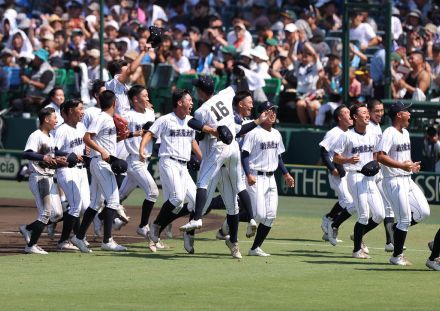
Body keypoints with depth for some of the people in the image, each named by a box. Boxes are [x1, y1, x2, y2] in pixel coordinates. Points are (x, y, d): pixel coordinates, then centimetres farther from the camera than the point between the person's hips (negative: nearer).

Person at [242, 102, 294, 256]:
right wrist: (248, 174, -24)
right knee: (259, 214, -15)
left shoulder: (276, 134, 14)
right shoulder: (253, 133, -10)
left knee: (270, 216, 1)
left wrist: (286, 174, 17)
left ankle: (255, 248, 9)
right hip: (256, 178, -8)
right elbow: (244, 155, -13)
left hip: (271, 178, 8)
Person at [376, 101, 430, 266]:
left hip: (407, 180, 9)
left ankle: (397, 231, 20)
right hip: (394, 181, -9)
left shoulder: (405, 133, 15)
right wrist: (401, 165, -31)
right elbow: (381, 156, -24)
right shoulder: (389, 133, -13)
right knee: (405, 219, -7)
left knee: (423, 212, 3)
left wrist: (412, 165, 8)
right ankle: (396, 256, 5)